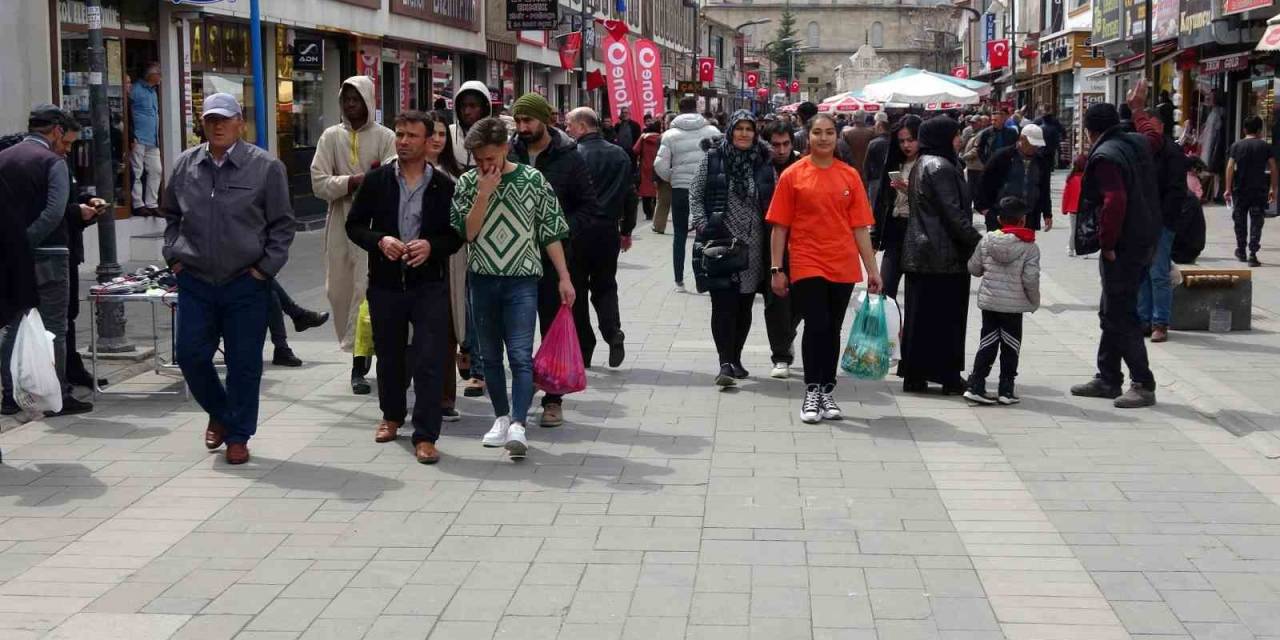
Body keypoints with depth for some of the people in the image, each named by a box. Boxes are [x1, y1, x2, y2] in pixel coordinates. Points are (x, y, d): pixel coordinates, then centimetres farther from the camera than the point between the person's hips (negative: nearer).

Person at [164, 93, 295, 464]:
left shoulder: (265, 167, -5)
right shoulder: (185, 165, 6)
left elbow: (282, 224, -1)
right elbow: (171, 215, 19)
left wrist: (265, 267, -7)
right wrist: (173, 255, 8)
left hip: (246, 284, -3)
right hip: (195, 282, 3)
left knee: (244, 362, 3)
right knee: (190, 354, 4)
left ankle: (238, 436, 17)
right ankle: (219, 412, 31)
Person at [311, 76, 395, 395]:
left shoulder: (385, 137, 2)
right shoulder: (331, 136, 8)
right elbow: (319, 182, -2)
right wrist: (355, 181, -15)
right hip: (341, 223, 3)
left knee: (367, 289, -9)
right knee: (340, 289, 7)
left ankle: (359, 365, -8)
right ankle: (357, 346, 27)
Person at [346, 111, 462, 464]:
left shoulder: (444, 185, -1)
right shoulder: (376, 180, 2)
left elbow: (457, 233, 3)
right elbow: (355, 224, 6)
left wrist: (432, 246, -16)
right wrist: (379, 240, -13)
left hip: (429, 283, -2)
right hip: (386, 282, 2)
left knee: (429, 361, -6)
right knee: (389, 355, 16)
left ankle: (425, 436, -2)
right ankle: (392, 416, 39)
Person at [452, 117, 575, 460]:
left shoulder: (533, 180, -4)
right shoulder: (467, 183, 2)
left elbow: (551, 231, 0)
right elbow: (467, 232, -7)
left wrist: (564, 276, -2)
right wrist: (484, 192, -15)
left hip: (522, 280, -3)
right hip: (482, 279, 4)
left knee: (520, 355, -12)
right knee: (491, 355, 12)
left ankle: (518, 424, -18)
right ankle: (502, 417, 24)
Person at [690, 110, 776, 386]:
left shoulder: (763, 162, 6)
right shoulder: (712, 158, 1)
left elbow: (774, 202, 11)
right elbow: (695, 194, 5)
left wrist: (772, 236, 2)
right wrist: (702, 225, -7)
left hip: (753, 246, 3)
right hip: (720, 241, -3)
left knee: (744, 306, 9)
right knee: (723, 303, -9)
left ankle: (735, 358, 22)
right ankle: (725, 363, -11)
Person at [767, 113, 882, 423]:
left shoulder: (850, 176, 4)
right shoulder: (792, 175, -1)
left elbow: (860, 227, 5)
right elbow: (780, 226, 1)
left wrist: (872, 269, 3)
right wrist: (776, 268, -3)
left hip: (843, 267, 3)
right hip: (807, 266, -2)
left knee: (832, 330, 10)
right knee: (817, 326, -10)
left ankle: (827, 392, 21)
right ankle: (812, 392, 3)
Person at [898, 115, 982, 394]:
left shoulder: (921, 165, 16)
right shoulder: (941, 167, -14)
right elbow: (952, 213, -19)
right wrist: (977, 241, -15)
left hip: (919, 253, 9)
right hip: (944, 254, -9)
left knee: (919, 316, 10)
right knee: (946, 316, -2)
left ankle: (914, 375, 13)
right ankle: (948, 376, 4)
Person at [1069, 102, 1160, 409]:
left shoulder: (1105, 156, -17)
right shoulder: (1135, 144, 9)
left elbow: (1115, 202, -27)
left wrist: (1107, 243, -18)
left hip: (1122, 247, -10)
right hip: (1143, 241, 10)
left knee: (1120, 317, -4)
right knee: (1112, 313, 17)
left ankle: (1143, 385, -1)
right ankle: (1107, 379, 25)